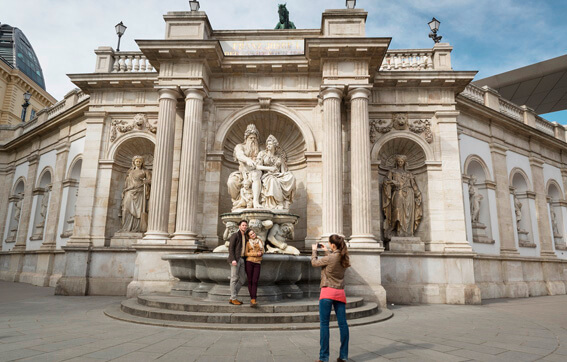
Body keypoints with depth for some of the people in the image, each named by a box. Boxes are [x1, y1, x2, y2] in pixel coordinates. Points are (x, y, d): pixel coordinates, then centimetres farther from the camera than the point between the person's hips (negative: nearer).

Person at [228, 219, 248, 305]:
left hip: (242, 259, 8)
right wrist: (233, 259, -21)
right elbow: (230, 248, -11)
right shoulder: (235, 235, -4)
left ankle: (231, 298, 12)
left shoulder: (245, 237, 19)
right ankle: (233, 299, 3)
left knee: (242, 279, 5)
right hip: (235, 259, -8)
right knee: (234, 279, -4)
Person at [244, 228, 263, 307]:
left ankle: (253, 300, -15)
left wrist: (260, 253, -9)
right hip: (249, 262, -1)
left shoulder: (260, 241, 15)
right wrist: (256, 254, -9)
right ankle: (252, 298, 4)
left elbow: (262, 252, 15)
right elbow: (245, 253, 0)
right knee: (250, 281, -3)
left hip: (257, 263, 1)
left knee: (255, 281, -10)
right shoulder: (248, 243, 8)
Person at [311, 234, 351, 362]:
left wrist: (314, 250, 16)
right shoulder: (344, 258, 4)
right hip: (340, 293, 6)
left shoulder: (330, 258, -14)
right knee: (342, 323, 8)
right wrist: (326, 251, 30)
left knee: (324, 324, 0)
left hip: (328, 292, -6)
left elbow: (314, 263, 1)